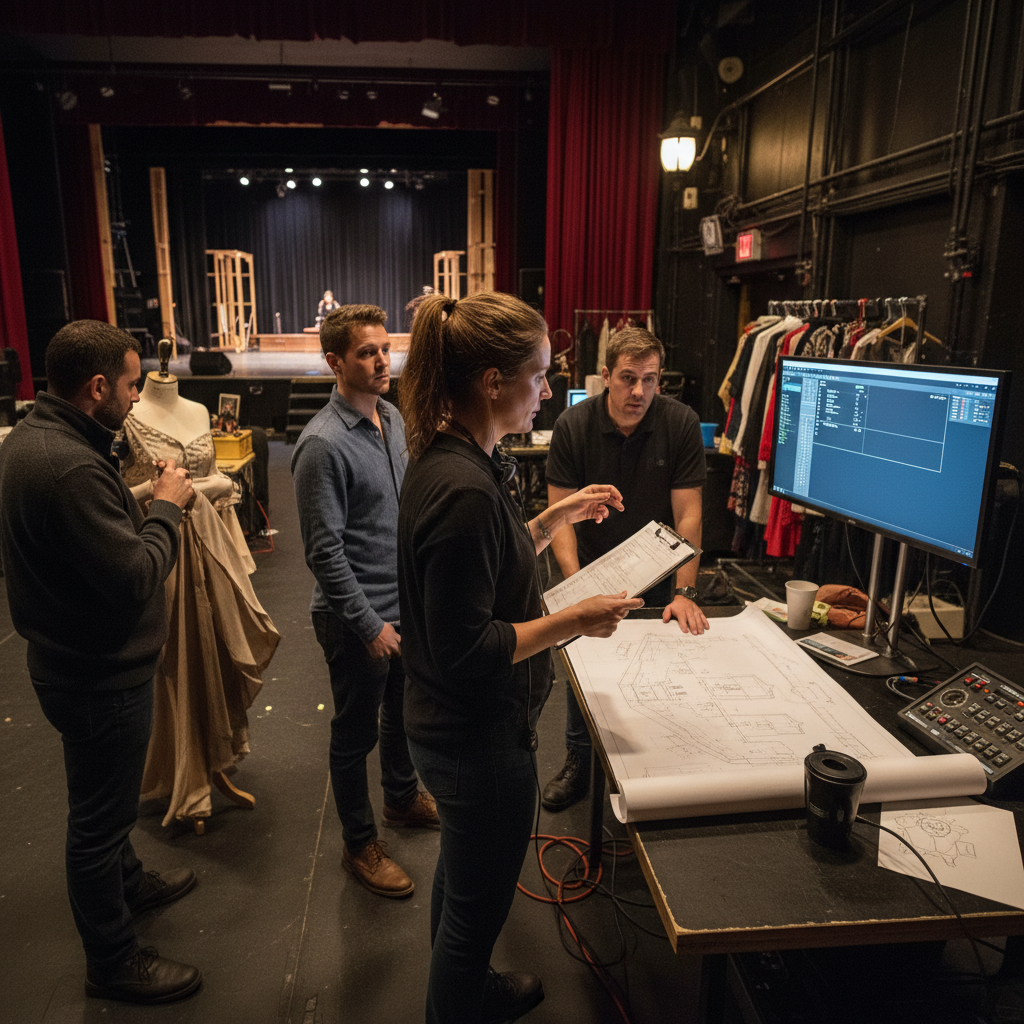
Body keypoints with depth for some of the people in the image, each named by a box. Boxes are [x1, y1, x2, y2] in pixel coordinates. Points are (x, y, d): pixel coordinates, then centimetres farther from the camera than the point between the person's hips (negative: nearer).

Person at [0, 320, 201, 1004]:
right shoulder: (70, 467, -31)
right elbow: (135, 577, -29)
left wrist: (143, 503, 2)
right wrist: (166, 506, -17)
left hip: (73, 659, 10)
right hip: (101, 675, -10)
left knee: (107, 799, 29)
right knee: (99, 817, 10)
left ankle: (129, 882, 53)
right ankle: (113, 962, 31)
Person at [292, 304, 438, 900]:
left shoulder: (393, 417, 4)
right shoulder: (324, 443, -21)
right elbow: (325, 551, -21)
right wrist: (369, 624, -19)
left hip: (407, 604, 8)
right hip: (359, 617, -8)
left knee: (404, 711, 25)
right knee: (357, 732, 11)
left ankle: (403, 797, 49)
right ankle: (361, 845, 30)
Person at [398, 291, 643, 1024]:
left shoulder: (444, 460, 0)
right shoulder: (465, 490, -30)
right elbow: (465, 652, -27)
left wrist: (558, 517, 8)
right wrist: (574, 622, -22)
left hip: (452, 725, 10)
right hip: (479, 737, -10)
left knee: (463, 876, 31)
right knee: (479, 902, 14)